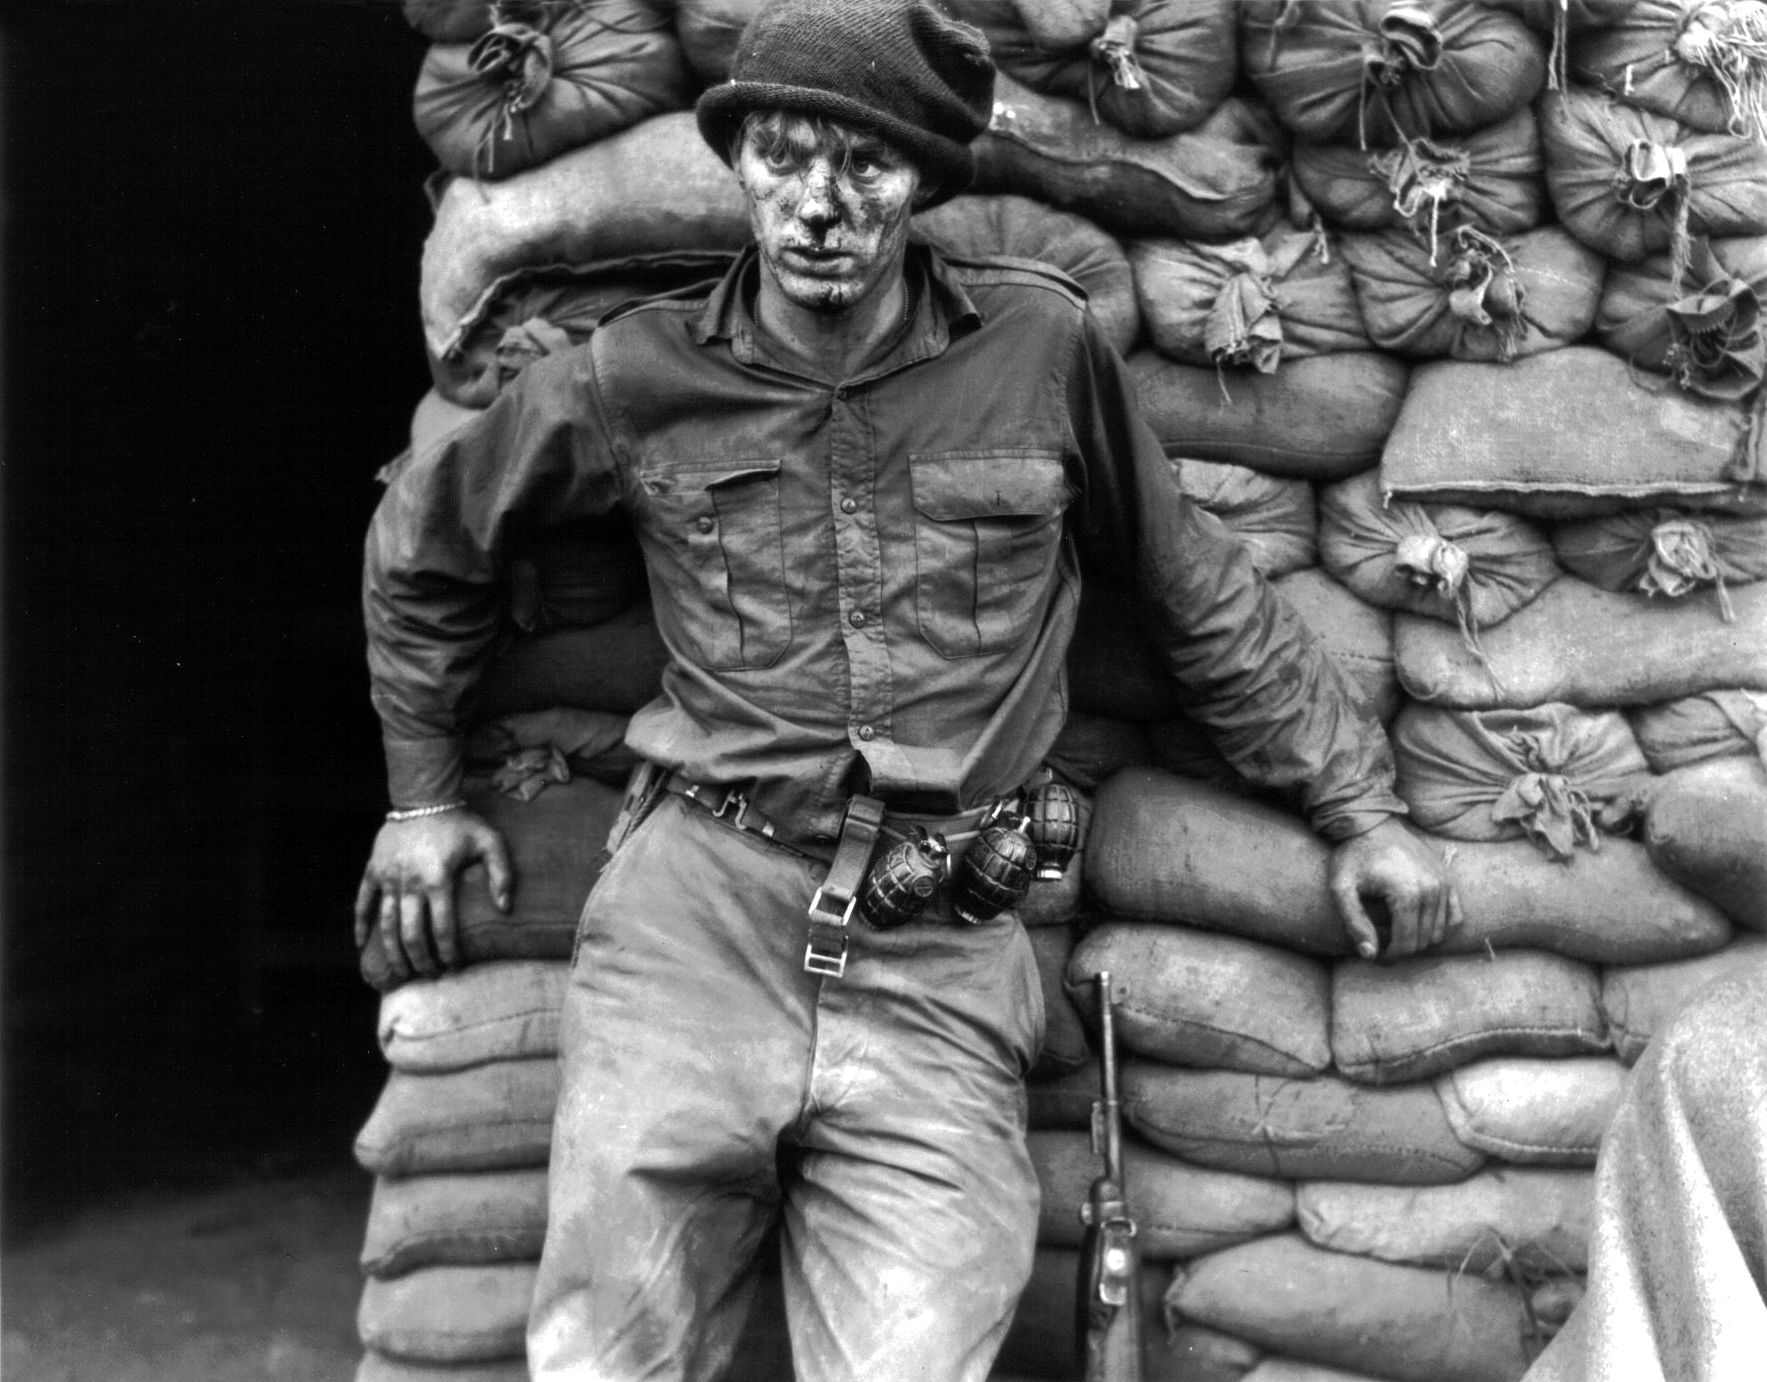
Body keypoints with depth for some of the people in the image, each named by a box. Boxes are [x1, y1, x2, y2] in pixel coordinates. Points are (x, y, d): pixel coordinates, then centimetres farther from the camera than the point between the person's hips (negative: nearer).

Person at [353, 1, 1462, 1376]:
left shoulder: (1045, 350, 2)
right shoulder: (636, 379, 3)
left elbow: (1202, 595, 14)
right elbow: (426, 543, 21)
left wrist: (1358, 804, 16)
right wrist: (421, 789, 24)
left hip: (942, 966, 0)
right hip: (694, 916, 1)